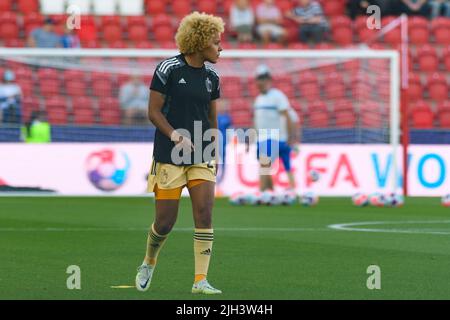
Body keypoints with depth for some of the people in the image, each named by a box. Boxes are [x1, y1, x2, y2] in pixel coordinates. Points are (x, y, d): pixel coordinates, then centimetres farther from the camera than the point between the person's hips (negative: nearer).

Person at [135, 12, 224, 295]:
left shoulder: (211, 77, 8)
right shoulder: (168, 69, -8)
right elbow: (154, 112, -8)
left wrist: (214, 153, 13)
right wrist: (177, 137, -20)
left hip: (202, 159, 4)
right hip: (169, 157, -4)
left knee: (204, 214, -9)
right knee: (165, 221, 0)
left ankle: (200, 280, -7)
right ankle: (149, 264, 29)